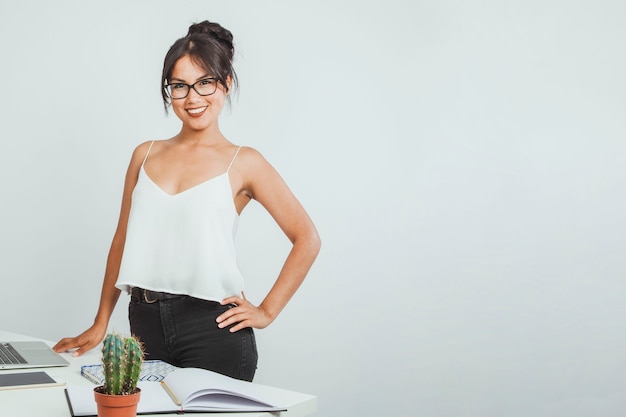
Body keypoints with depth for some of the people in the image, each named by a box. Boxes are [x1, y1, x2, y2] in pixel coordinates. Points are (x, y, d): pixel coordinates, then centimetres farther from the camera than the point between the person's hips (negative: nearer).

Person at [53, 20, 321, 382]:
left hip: (213, 328, -3)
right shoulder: (146, 155, 10)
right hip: (145, 324, 3)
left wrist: (267, 311, -3)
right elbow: (123, 240, 13)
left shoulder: (243, 163, -1)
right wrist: (100, 325, 13)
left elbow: (307, 239, 0)